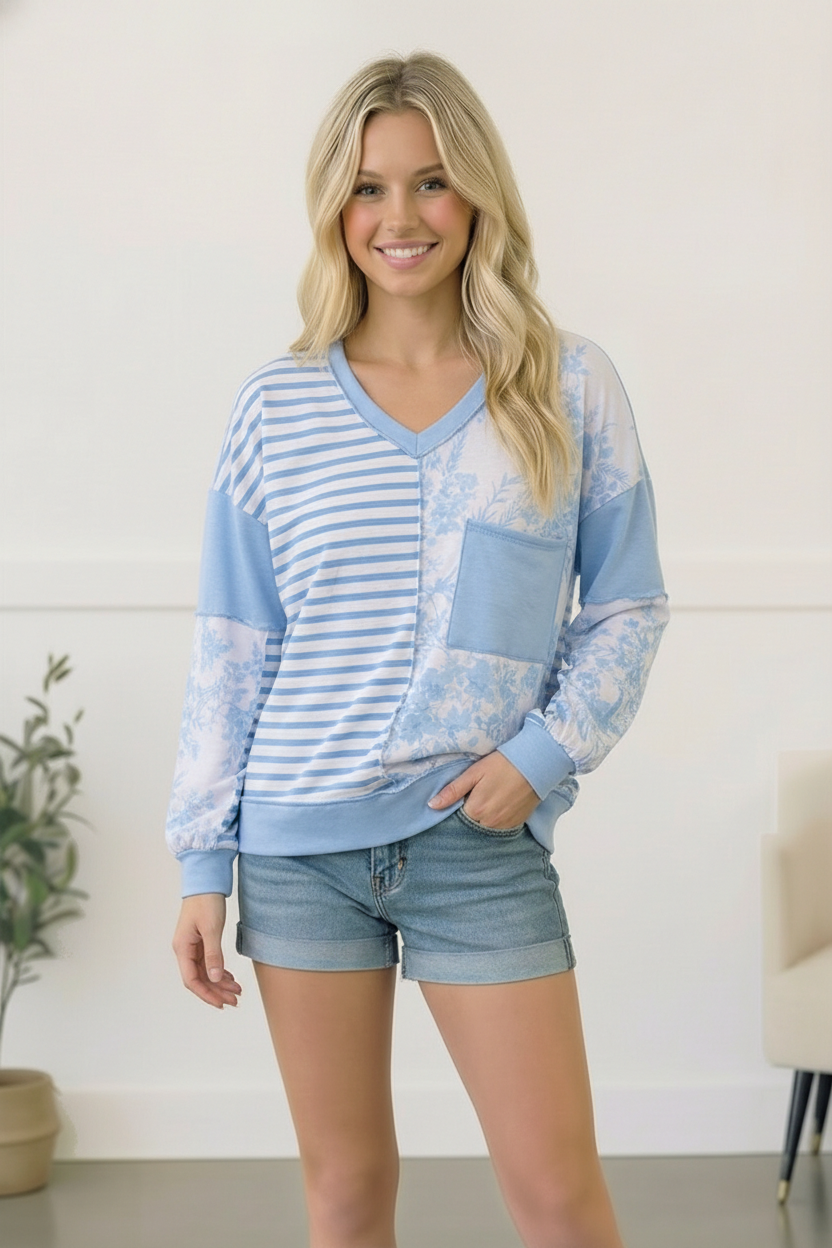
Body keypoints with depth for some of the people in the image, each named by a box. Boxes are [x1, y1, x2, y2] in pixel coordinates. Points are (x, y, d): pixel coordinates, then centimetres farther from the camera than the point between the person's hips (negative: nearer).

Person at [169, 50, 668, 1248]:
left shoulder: (570, 387, 0)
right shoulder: (279, 403, 2)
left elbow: (628, 604, 7)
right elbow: (231, 646, 4)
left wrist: (545, 751, -8)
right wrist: (202, 862, 2)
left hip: (483, 836, -1)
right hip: (298, 840, 1)